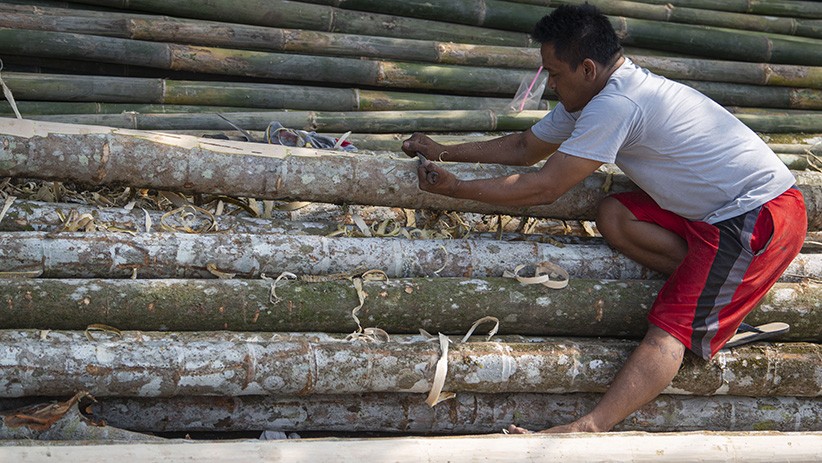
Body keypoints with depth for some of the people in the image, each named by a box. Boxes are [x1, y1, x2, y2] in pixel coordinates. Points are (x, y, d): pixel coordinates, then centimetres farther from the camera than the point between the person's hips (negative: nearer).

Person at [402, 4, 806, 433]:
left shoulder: (616, 105, -22)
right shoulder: (594, 96, 9)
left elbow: (544, 188, -18)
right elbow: (524, 147, 21)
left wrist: (453, 188, -9)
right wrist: (443, 152, 18)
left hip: (761, 214, -10)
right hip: (716, 210, 10)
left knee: (671, 326, -22)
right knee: (613, 216, 3)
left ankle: (588, 429, -34)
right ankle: (713, 289, -7)